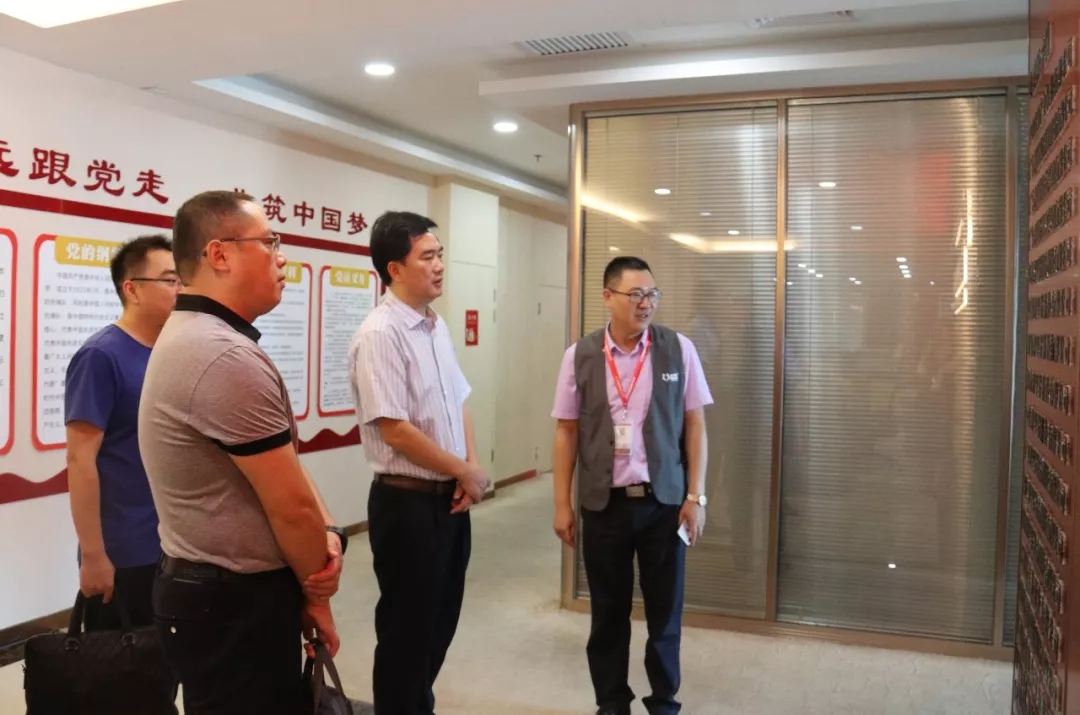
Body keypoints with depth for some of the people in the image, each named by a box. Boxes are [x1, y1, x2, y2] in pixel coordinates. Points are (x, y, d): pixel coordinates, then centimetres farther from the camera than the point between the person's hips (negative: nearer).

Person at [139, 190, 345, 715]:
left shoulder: (194, 337, 10)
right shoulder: (228, 357, -25)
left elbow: (285, 465, 8)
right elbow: (292, 505, -20)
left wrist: (327, 534, -6)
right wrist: (317, 594, -4)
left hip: (215, 589, 10)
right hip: (234, 604, -10)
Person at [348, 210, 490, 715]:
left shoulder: (436, 326, 8)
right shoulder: (380, 334, -19)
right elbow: (394, 430, -23)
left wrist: (470, 469, -1)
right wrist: (468, 473, -13)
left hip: (450, 498, 8)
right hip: (407, 503, -8)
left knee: (440, 618, 20)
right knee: (407, 628, 7)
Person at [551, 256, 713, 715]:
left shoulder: (679, 350, -3)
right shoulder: (580, 356, -2)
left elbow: (694, 425, 0)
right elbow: (566, 431, 1)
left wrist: (695, 497, -4)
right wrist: (562, 504, 1)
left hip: (664, 501, 0)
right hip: (603, 503, 0)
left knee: (665, 612, 12)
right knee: (608, 613, 13)